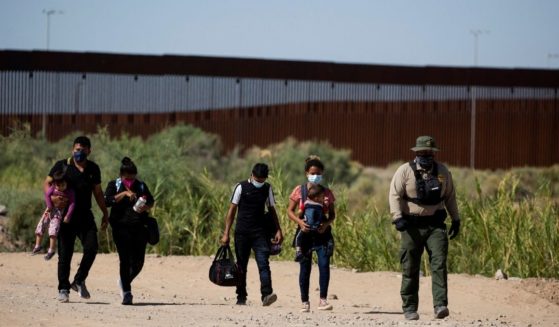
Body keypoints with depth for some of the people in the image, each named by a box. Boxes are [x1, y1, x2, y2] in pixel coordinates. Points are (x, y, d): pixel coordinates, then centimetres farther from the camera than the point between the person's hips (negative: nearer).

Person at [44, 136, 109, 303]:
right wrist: (52, 197, -20)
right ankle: (63, 289, 8)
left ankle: (79, 281, 1)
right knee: (65, 253, -1)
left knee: (91, 247, -15)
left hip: (85, 216, 3)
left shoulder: (93, 169, 12)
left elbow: (98, 192, 20)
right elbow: (47, 183, 0)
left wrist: (105, 213, 17)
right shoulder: (62, 166, 1)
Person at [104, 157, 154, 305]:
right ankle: (126, 293, -4)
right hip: (121, 227, -3)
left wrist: (145, 207, -1)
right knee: (125, 259, -9)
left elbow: (151, 201, 22)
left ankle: (125, 282, 29)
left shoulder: (141, 186, 12)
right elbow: (107, 201, -11)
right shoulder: (114, 185, 5)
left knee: (138, 261, 1)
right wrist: (124, 193, -19)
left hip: (139, 227, 3)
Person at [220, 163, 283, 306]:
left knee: (263, 264, -14)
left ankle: (266, 294, -25)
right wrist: (226, 233, -3)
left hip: (260, 233, 1)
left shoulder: (267, 189, 8)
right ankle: (241, 297, 16)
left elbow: (272, 210, 16)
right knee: (241, 266, 6)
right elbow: (232, 210, 1)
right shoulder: (241, 187, 0)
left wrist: (278, 230, 7)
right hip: (242, 233, -1)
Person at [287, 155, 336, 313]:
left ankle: (323, 300, -9)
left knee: (324, 264, -13)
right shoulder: (299, 191, 2)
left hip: (322, 233, 0)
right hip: (305, 232, 0)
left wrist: (326, 224, -11)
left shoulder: (327, 193, 6)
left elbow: (332, 214, 10)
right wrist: (299, 221, -15)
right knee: (305, 267, 3)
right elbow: (290, 210, 3)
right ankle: (305, 302, 12)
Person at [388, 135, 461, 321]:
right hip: (412, 226, -1)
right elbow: (395, 195, -7)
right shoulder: (405, 171, -1)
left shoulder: (443, 172, 9)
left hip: (435, 225, 1)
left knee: (439, 264, -14)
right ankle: (409, 309, 13)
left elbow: (450, 197, 19)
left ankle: (440, 306, -21)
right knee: (410, 269, 3)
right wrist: (397, 217, -20)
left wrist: (456, 220, 16)